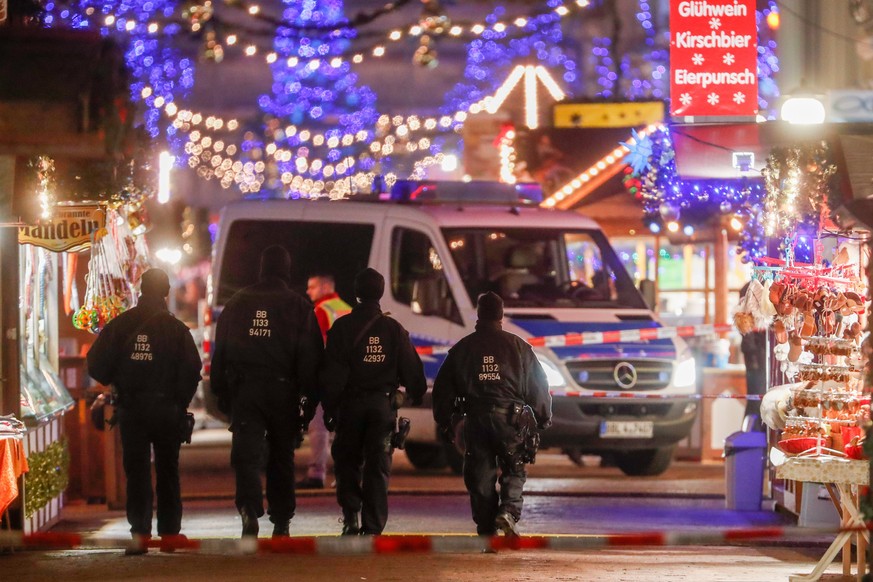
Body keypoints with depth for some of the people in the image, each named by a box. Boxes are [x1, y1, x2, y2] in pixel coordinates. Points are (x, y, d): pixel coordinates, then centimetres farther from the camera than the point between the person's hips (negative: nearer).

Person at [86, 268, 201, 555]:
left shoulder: (119, 326, -2)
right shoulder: (176, 328, -5)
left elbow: (97, 365, -4)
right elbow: (192, 370, -10)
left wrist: (114, 383, 16)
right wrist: (180, 402, 3)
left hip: (132, 409, 0)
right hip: (167, 409, 0)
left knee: (136, 471, 1)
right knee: (167, 471, 13)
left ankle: (140, 531, -14)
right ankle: (169, 532, 16)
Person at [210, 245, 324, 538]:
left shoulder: (238, 302, 7)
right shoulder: (298, 306, 0)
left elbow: (220, 349, 10)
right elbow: (311, 357, -3)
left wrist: (221, 392, 13)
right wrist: (311, 398, 1)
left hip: (244, 390, 0)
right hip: (283, 390, 0)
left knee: (245, 453, -6)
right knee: (281, 455, 11)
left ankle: (249, 509, -29)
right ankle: (281, 522, 15)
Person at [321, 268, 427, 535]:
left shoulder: (342, 327, -4)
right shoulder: (394, 329, 3)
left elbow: (332, 373, -7)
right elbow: (411, 369, 7)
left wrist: (329, 407, -3)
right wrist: (416, 395, 23)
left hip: (351, 403, -1)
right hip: (383, 403, 1)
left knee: (347, 462, 12)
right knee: (378, 466, 4)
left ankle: (351, 517, -2)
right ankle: (373, 526, -1)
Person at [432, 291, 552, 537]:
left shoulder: (462, 348, 7)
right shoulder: (518, 346, 3)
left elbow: (443, 388, 10)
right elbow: (538, 387, 4)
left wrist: (444, 421, 18)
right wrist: (543, 417, 13)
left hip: (476, 419, 1)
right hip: (509, 416, -1)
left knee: (480, 476, 6)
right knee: (514, 471, 9)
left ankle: (486, 530, 3)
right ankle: (508, 510, -16)